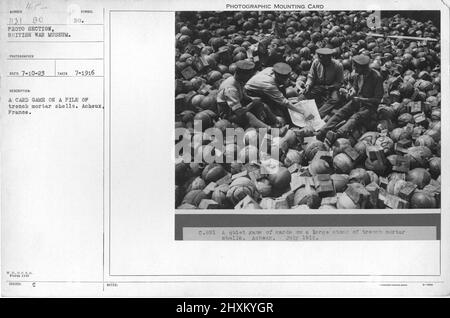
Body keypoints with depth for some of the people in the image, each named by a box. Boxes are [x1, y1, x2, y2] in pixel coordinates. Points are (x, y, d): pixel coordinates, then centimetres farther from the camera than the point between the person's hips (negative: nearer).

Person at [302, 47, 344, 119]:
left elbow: (339, 82, -5)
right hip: (318, 86, 3)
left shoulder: (338, 66, -15)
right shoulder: (316, 62, -8)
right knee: (306, 93, -28)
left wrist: (329, 87, -20)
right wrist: (308, 85, -19)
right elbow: (311, 77, 1)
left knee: (335, 99, -35)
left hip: (331, 88, -2)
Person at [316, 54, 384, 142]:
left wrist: (360, 99, -19)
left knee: (355, 117, -33)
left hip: (369, 106, -6)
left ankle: (337, 134, -57)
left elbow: (377, 99, -15)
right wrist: (352, 91, -4)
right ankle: (322, 132, -38)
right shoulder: (358, 74, 1)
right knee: (341, 112, -20)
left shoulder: (377, 77, -17)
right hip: (357, 101, 6)